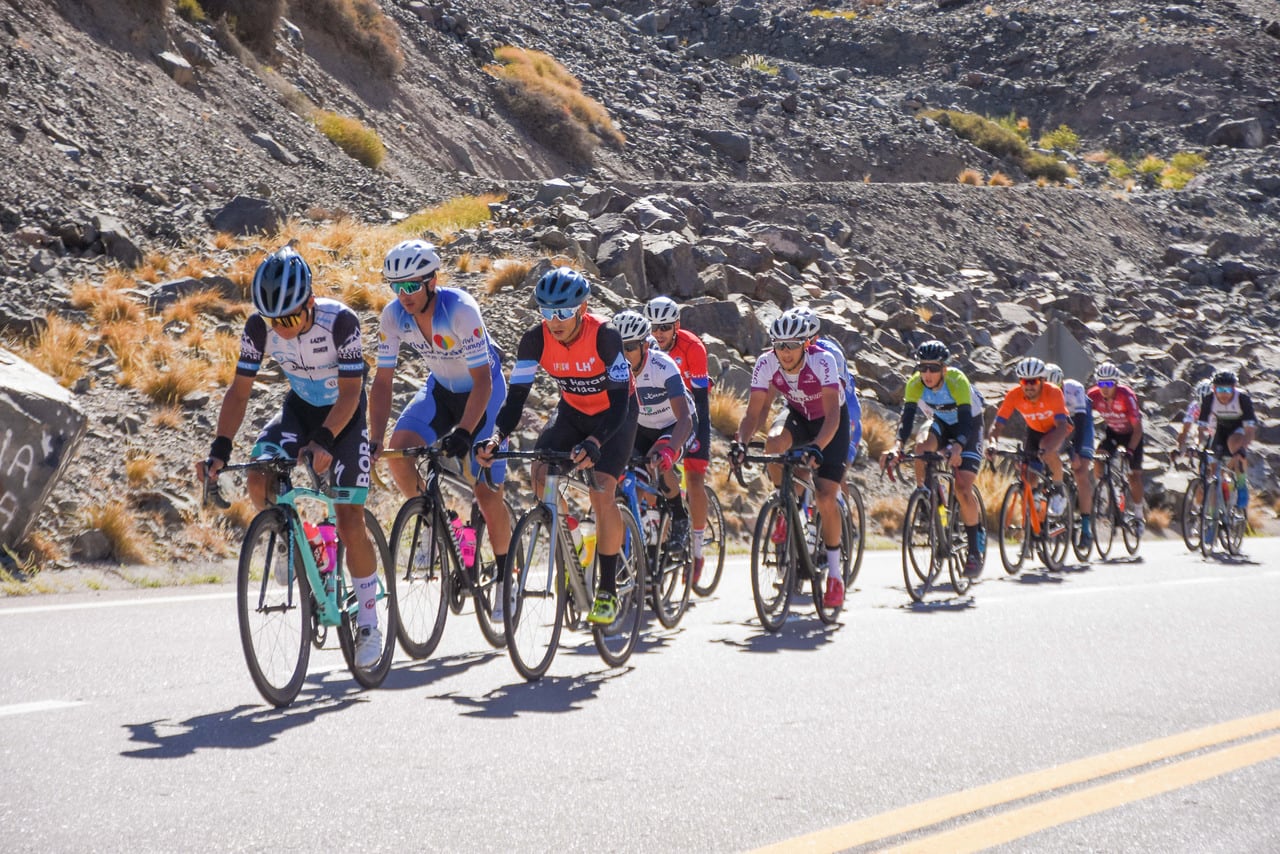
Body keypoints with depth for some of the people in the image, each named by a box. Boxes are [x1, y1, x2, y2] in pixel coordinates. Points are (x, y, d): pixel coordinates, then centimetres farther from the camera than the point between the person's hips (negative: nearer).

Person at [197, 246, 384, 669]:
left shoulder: (339, 321, -31)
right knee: (259, 478, -25)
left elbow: (350, 392, -29)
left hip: (344, 415, -4)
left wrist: (324, 441, -44)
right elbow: (239, 390, -16)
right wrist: (220, 450, -27)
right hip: (299, 409, 4)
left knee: (349, 520, -11)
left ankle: (368, 622, 3)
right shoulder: (260, 326, -21)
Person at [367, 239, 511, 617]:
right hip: (441, 389, 4)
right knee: (398, 448, -23)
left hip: (484, 390, -4)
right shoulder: (393, 315, -19)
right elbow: (383, 380, -15)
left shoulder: (461, 310, -32)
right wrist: (375, 440, -25)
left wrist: (463, 432, -45)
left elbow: (482, 381, -33)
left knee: (487, 493, -9)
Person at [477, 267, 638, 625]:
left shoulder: (604, 335, -32)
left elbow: (620, 399, -35)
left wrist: (594, 442, -51)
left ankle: (608, 590, -9)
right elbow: (516, 395, -21)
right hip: (572, 410, 4)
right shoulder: (536, 339, -22)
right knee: (541, 475, -20)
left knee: (602, 492, -21)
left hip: (614, 413, -4)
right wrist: (497, 436, -40)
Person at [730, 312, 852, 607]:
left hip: (831, 423, -3)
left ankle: (834, 574, 1)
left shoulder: (822, 361, -33)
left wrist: (817, 447, -57)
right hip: (798, 417, 3)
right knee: (773, 444, -32)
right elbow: (754, 411, -25)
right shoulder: (766, 365, -23)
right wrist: (741, 442, -44)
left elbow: (833, 413, -40)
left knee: (825, 499, -15)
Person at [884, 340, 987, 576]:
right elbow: (907, 416, -32)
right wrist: (897, 446, -49)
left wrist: (957, 447, -59)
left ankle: (976, 549, -5)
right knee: (922, 448, -32)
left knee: (963, 486, -18)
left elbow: (965, 419, -41)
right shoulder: (915, 384, -24)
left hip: (969, 423, -4)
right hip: (941, 422, 4)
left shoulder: (957, 381, -34)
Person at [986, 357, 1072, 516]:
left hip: (1056, 429, -4)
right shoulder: (1014, 395, -27)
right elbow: (998, 424, -29)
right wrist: (992, 443, -51)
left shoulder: (1053, 392, -34)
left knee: (1047, 448, -34)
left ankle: (1058, 491, -13)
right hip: (1035, 430, 4)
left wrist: (1047, 448, -60)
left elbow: (1062, 425, -43)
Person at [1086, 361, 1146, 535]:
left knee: (1134, 475, -5)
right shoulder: (1093, 395, -24)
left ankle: (1139, 515, 13)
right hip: (1111, 431, 3)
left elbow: (1137, 428, -31)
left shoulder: (1126, 396, -33)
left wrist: (1130, 450, -41)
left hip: (1131, 433, -3)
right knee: (1098, 461, -20)